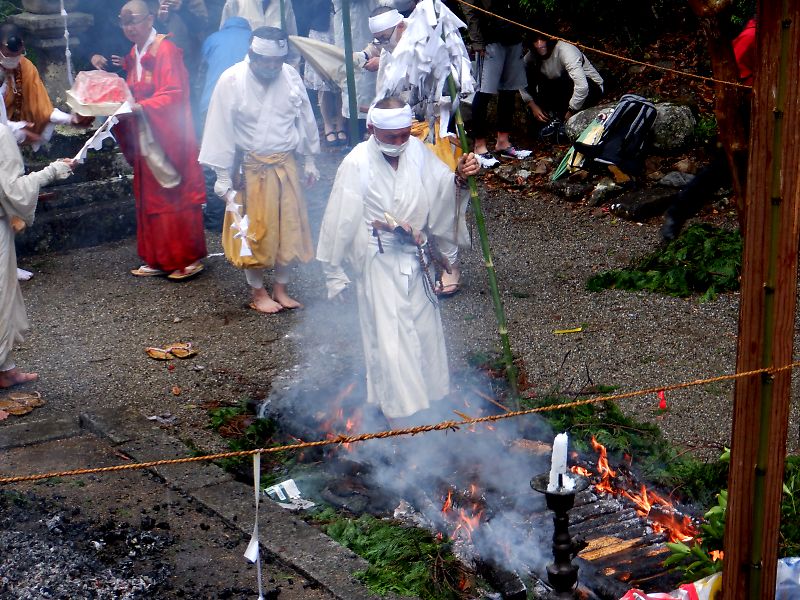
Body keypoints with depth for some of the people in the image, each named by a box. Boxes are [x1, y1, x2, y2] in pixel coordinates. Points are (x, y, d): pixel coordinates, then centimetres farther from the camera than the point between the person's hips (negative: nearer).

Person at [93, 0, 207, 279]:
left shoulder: (165, 50, -12)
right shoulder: (134, 54, 13)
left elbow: (173, 94, -20)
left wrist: (140, 107, -30)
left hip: (168, 137, -8)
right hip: (144, 138, 8)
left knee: (174, 198, -3)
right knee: (149, 199, 10)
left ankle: (189, 259, 6)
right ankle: (159, 259, 17)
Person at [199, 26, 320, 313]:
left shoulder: (290, 75, -3)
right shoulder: (231, 81, -14)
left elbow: (305, 118, 9)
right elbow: (221, 129, -10)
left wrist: (309, 160, 14)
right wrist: (224, 176, -9)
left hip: (285, 163, 4)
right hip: (251, 168, -4)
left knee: (289, 226, 10)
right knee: (255, 231, 4)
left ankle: (281, 289, 25)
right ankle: (258, 292, 20)